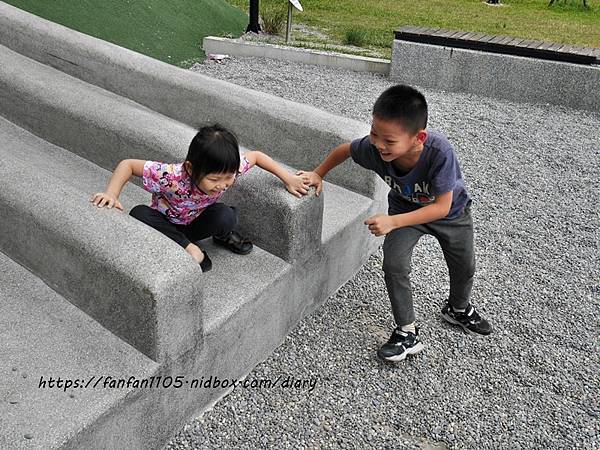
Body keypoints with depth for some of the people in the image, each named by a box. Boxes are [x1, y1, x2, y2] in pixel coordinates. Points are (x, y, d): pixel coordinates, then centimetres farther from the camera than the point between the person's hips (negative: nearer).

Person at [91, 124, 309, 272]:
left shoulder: (228, 171, -27)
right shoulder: (172, 176, -39)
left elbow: (255, 156, -8)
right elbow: (127, 164, -29)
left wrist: (288, 178, -10)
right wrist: (111, 194, -43)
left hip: (194, 224, 2)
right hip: (164, 225, -1)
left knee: (226, 217, -32)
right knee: (138, 214, -35)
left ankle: (223, 236, 5)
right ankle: (190, 250, -24)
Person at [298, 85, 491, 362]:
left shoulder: (440, 152, -45)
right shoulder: (373, 148, -35)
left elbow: (442, 207, -38)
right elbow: (344, 150, -11)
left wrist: (393, 222, -43)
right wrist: (319, 174, -10)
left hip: (451, 210, -1)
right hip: (405, 207, 1)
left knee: (464, 267, 16)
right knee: (394, 265, -17)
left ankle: (458, 309, 48)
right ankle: (407, 333, 0)